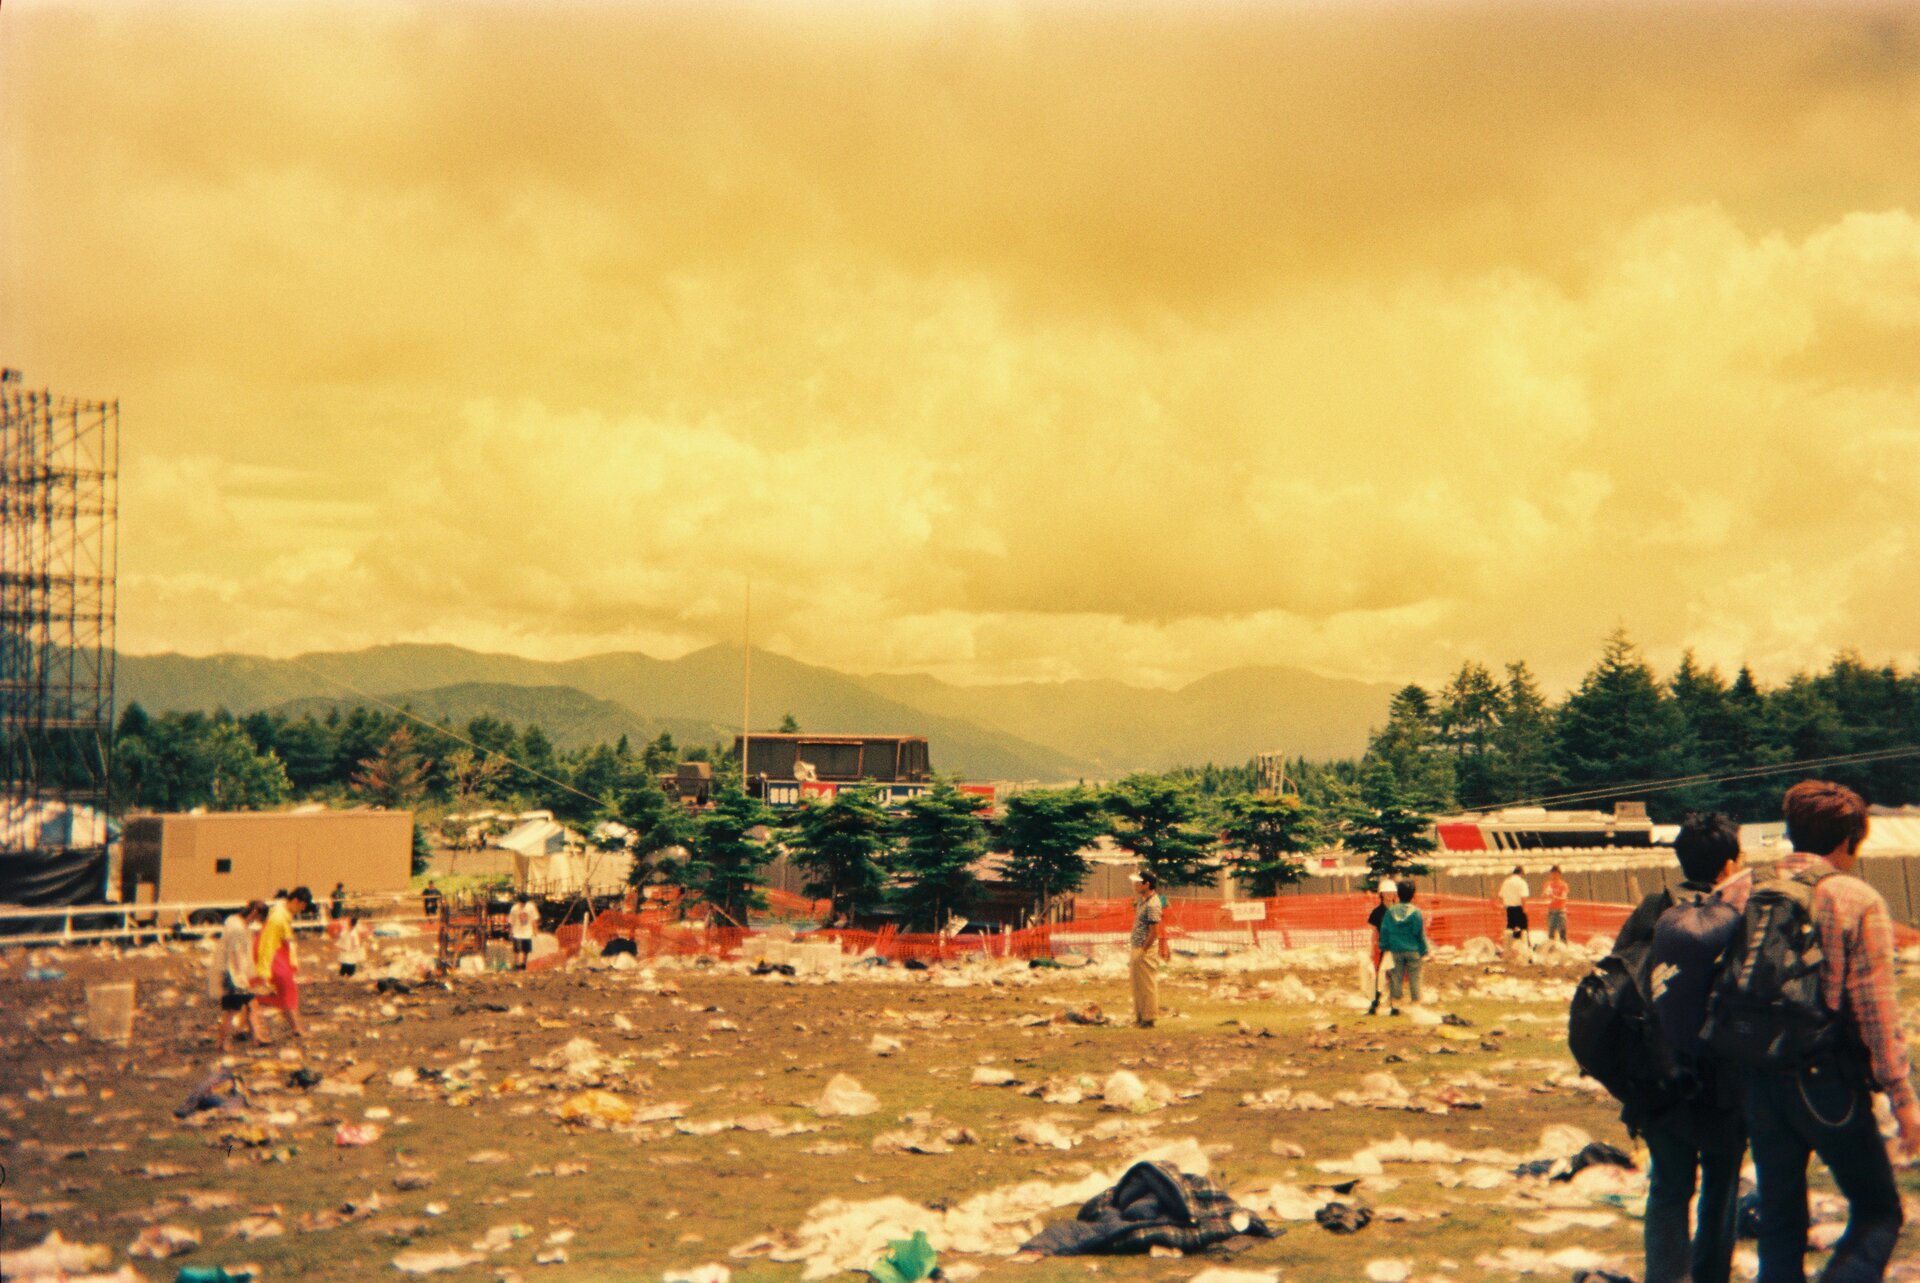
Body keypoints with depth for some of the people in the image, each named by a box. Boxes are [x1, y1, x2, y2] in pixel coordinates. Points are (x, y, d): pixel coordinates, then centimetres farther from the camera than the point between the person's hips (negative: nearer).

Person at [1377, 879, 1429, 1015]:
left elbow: (1384, 931, 0)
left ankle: (1395, 1005, 7)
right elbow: (1420, 934, -4)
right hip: (1413, 951, -2)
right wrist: (1424, 951, 4)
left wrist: (1384, 948, 9)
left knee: (1396, 978, 8)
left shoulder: (1390, 911, -3)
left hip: (1396, 951, 2)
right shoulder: (1416, 912, -9)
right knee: (1414, 979, 5)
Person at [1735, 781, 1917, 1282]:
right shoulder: (1857, 900, -9)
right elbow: (1877, 1010, -12)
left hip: (1759, 1082, 5)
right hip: (1828, 1082, -4)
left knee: (1779, 1221, 14)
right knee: (1878, 1211, 10)